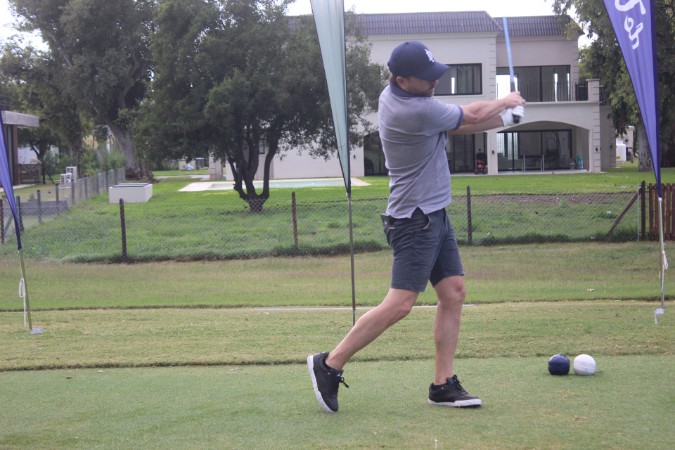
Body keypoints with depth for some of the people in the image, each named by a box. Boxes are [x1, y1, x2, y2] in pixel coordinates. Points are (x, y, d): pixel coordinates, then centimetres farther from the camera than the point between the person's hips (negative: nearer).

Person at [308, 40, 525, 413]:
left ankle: (444, 384, 10)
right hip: (414, 219, -10)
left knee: (453, 292, 7)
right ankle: (329, 364, -2)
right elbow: (472, 117, -8)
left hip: (434, 215, 10)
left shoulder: (391, 95, 5)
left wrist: (501, 117, -3)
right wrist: (507, 102, 12)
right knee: (400, 303, -11)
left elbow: (454, 123, 9)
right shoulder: (418, 111, -23)